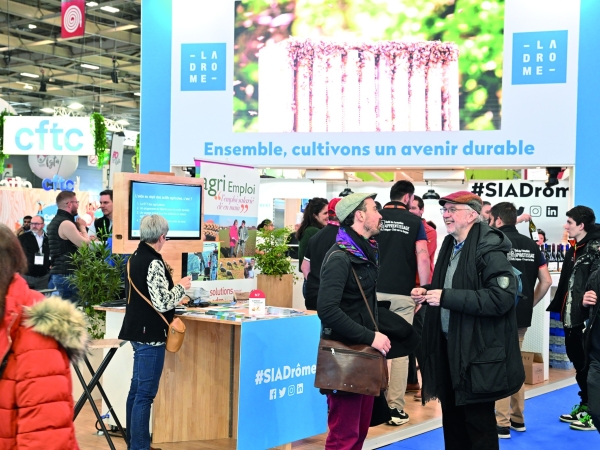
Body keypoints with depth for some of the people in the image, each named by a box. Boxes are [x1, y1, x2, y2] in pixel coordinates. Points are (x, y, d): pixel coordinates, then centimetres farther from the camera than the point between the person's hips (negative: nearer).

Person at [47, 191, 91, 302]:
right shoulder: (66, 223, -16)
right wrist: (82, 227, -1)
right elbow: (85, 245, -16)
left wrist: (78, 227, 12)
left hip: (59, 273, 10)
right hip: (67, 274, -10)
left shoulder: (55, 222, 16)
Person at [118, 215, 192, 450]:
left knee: (136, 389, 16)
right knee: (145, 394, -4)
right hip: (150, 334, -10)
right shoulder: (154, 263, -19)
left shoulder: (135, 258, 9)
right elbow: (161, 303, -23)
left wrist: (173, 290, 23)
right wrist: (181, 288, -8)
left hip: (138, 330, 10)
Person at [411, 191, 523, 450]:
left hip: (477, 350, -8)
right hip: (448, 345, 9)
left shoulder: (490, 249, -16)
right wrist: (427, 292, 3)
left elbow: (501, 297, -27)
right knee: (452, 416, 17)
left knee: (478, 420, 3)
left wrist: (447, 297, -27)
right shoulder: (450, 245, 12)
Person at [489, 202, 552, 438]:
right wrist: (530, 303, 12)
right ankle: (518, 418, 25)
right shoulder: (531, 244, 7)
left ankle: (502, 424, 4)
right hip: (522, 314, 6)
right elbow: (546, 281, 6)